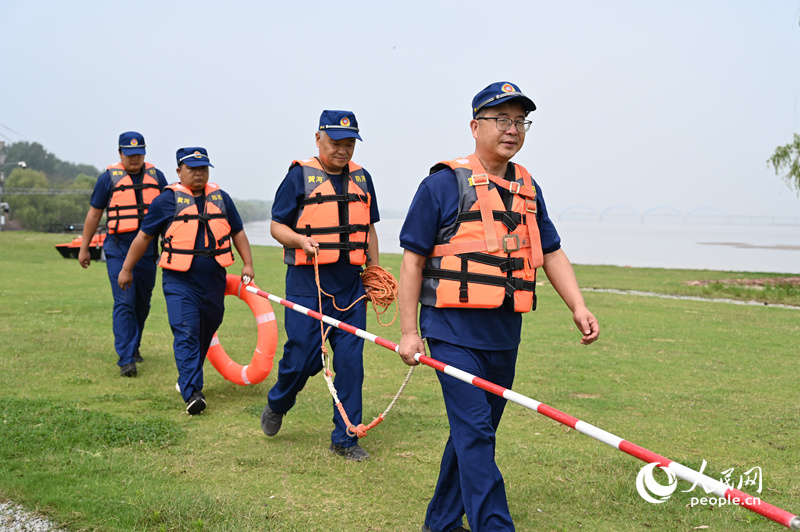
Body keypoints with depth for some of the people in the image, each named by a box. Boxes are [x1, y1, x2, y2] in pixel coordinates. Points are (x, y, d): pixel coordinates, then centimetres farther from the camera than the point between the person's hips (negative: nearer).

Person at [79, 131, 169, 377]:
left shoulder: (156, 176, 8)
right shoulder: (109, 178, 0)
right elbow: (94, 213, 7)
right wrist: (84, 248, 9)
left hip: (148, 249, 3)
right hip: (118, 249, -3)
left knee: (142, 302, 11)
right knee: (124, 303, -11)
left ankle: (133, 346, 31)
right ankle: (126, 359, -11)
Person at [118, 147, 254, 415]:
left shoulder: (221, 198, 12)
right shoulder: (167, 200, -1)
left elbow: (238, 233, 19)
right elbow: (144, 236, 5)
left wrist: (247, 264, 10)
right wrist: (126, 268, 8)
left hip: (214, 281, 5)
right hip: (180, 282, -4)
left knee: (205, 333, 14)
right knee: (186, 334, -15)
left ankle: (189, 380, 32)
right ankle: (192, 393, -18)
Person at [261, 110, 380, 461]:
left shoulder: (361, 178, 12)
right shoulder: (300, 175, -2)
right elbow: (277, 225, -1)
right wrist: (302, 240, -20)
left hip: (351, 286, 4)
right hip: (308, 284, -4)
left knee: (351, 361, 1)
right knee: (302, 358, -1)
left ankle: (345, 438, 12)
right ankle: (276, 405, 31)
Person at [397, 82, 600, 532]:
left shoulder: (529, 189, 13)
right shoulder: (443, 184, -6)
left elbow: (552, 253, 18)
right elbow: (413, 259, -5)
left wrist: (578, 307, 3)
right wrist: (409, 331, -9)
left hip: (504, 336, 7)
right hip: (454, 331, -7)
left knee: (476, 432, 14)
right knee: (474, 432, -11)